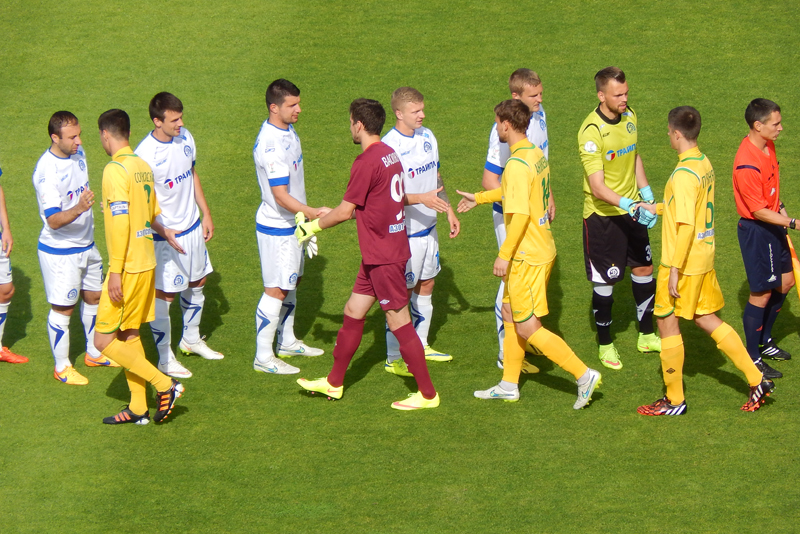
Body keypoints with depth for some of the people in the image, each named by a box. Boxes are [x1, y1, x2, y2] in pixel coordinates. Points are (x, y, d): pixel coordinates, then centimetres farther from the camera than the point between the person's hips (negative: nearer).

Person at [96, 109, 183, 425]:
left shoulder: (115, 170, -17)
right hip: (147, 262, 9)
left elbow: (120, 223, -22)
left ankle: (164, 384, -6)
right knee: (128, 335, 16)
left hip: (127, 266, -9)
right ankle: (138, 408, 19)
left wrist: (115, 272, -20)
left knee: (104, 341, -3)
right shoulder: (143, 167, 9)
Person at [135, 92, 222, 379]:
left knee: (197, 282, 21)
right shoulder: (145, 154, -24)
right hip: (165, 235, -8)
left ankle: (191, 339, 43)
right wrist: (163, 231, -30)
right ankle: (165, 358, 14)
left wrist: (206, 214, 13)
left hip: (192, 226, 8)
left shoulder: (185, 137, -2)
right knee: (164, 294, 1)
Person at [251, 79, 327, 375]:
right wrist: (313, 214, -31)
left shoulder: (288, 131, 5)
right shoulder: (270, 145, -27)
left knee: (292, 283, 20)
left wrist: (306, 217, 21)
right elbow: (281, 196, -28)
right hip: (276, 228, -10)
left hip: (293, 223, 10)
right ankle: (263, 357, 6)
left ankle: (287, 342, 35)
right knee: (276, 290, -3)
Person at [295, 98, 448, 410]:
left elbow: (345, 212, -15)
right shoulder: (389, 154, 8)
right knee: (353, 312, 17)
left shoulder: (367, 162, -20)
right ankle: (334, 383, 28)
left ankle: (427, 394, 3)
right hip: (378, 254, 10)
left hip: (384, 256, -10)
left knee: (399, 323, -3)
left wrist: (314, 226, -1)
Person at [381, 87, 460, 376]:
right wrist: (423, 199, -31)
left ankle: (420, 345, 32)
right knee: (402, 292, 0)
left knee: (426, 286, 17)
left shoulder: (427, 137, 5)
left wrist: (449, 211, 19)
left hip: (429, 227, 8)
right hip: (405, 232, -8)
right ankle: (393, 358, 9)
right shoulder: (389, 147, -20)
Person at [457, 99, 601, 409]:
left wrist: (504, 255, -22)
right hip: (543, 248, 10)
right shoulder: (537, 155, 8)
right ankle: (509, 386, 27)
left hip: (527, 256, -10)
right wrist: (478, 198, 37)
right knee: (510, 313, 19)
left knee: (527, 328, -4)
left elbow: (520, 214, -27)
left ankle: (583, 375, -4)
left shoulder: (517, 164, -22)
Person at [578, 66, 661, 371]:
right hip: (602, 216, -7)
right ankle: (605, 345, 20)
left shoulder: (629, 116, 0)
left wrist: (646, 193, 8)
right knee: (605, 281, 3)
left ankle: (647, 336, 32)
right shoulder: (591, 131, -24)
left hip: (632, 211, 7)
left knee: (644, 269, 15)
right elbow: (597, 187, -29)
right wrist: (626, 204, -41)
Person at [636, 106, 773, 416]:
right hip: (704, 259, 9)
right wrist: (657, 209, 28)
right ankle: (756, 380, 17)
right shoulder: (704, 164, 6)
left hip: (684, 262, -9)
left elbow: (686, 225, -25)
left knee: (667, 321, 4)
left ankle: (674, 401, 12)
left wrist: (675, 269, -22)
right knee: (706, 319, 18)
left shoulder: (683, 174, -22)